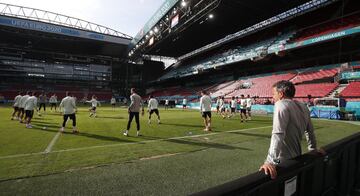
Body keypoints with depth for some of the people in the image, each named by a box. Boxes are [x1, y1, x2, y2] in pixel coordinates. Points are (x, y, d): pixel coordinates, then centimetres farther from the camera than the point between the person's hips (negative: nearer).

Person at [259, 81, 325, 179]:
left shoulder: (281, 104, -17)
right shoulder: (303, 108, 7)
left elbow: (278, 134, -28)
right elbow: (310, 131, 19)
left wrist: (270, 161, -31)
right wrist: (313, 149, 35)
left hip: (283, 162, -8)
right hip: (296, 158, 8)